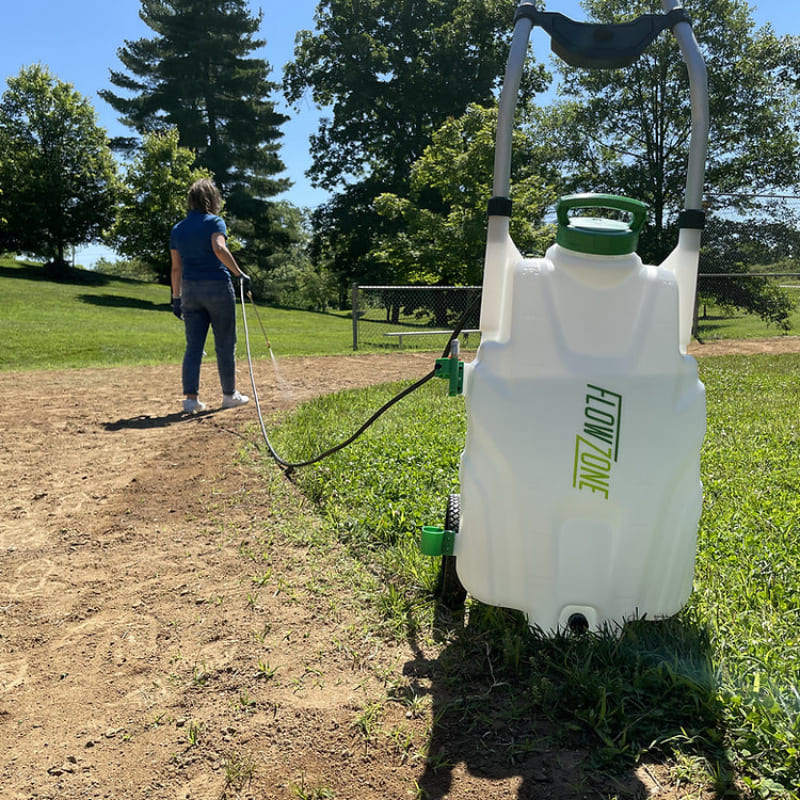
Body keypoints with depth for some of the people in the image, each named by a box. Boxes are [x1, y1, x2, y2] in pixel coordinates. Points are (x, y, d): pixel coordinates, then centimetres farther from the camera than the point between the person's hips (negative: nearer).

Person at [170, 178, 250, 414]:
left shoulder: (177, 229, 12)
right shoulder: (214, 222, -4)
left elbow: (176, 268, 12)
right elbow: (219, 248, -23)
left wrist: (176, 298, 15)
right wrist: (239, 273, -19)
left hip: (190, 290, 5)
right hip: (218, 288, -5)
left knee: (193, 346, 5)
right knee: (225, 345, 6)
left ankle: (191, 398, 0)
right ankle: (229, 395, 16)